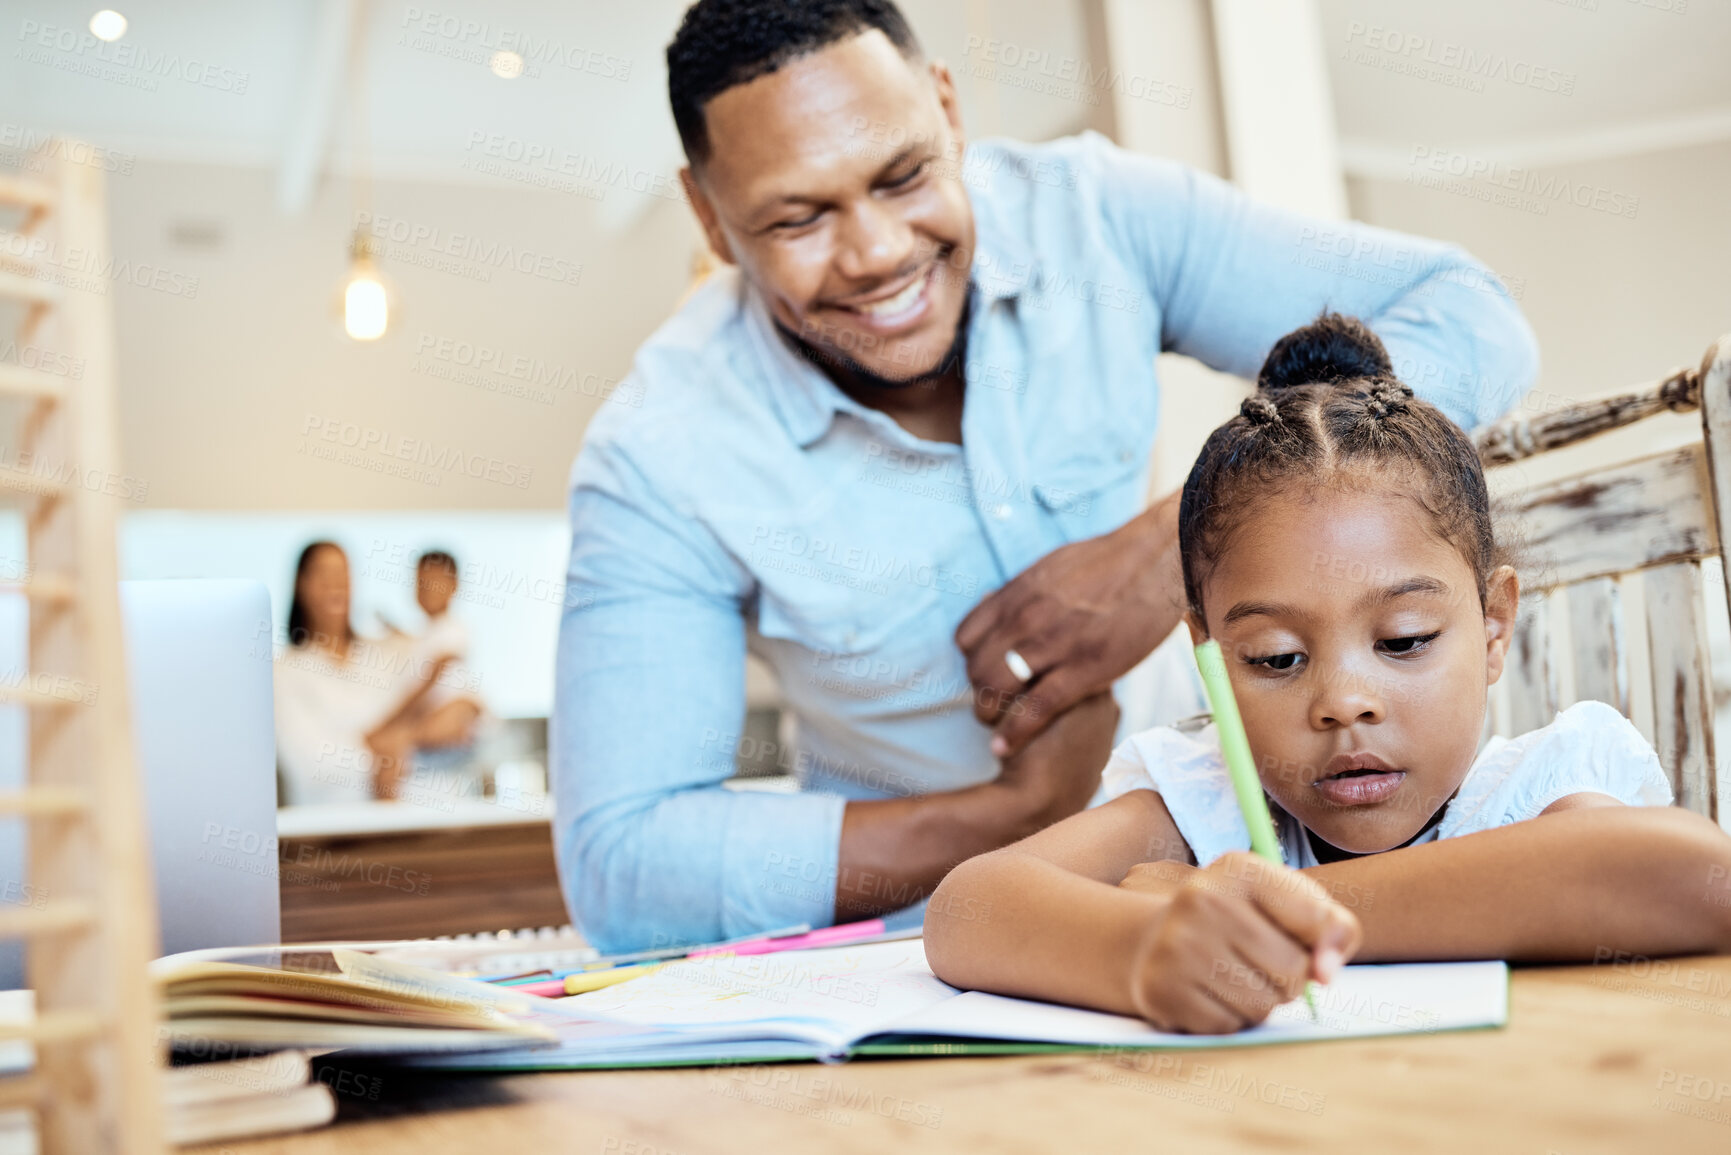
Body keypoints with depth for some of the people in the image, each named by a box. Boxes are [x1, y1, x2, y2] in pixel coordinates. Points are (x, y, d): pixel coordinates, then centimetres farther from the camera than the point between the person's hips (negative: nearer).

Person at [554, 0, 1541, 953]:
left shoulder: (1091, 215, -15)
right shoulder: (659, 462, -20)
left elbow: (1472, 324, -15)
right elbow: (617, 863, -23)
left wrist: (1171, 552, -30)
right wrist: (1016, 813, -25)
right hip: (919, 944, -3)